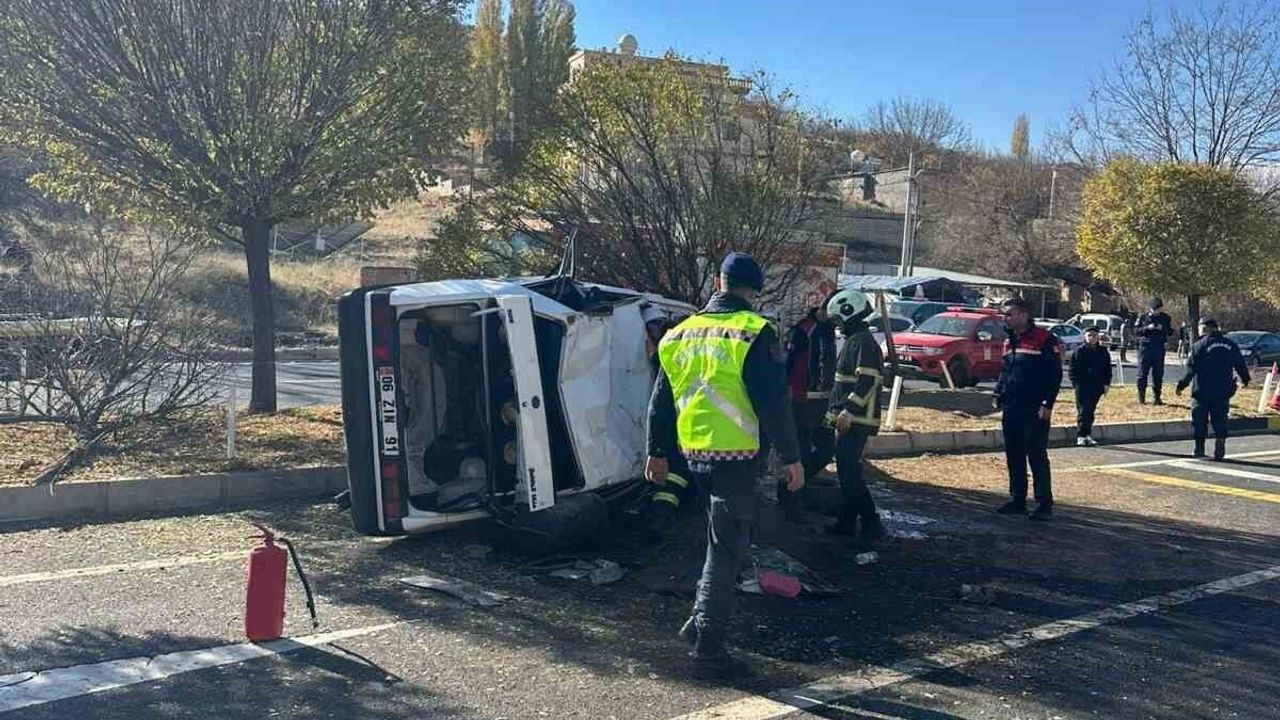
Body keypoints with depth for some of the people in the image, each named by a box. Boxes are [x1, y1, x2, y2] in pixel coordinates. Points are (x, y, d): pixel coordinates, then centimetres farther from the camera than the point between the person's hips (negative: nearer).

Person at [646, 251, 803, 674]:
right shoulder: (754, 334, -10)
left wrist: (658, 451, 24)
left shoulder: (681, 334, 9)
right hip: (736, 455, -6)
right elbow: (774, 402, -13)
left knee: (722, 538, 24)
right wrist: (790, 457, -6)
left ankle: (702, 618, 25)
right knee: (727, 547, 1)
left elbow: (661, 400, 15)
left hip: (694, 453, 6)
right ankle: (708, 644, 4)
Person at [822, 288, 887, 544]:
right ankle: (847, 521, 20)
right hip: (848, 419, 11)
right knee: (846, 470, 13)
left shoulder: (863, 342, -14)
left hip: (856, 421, -10)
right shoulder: (853, 340, 18)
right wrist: (836, 412, 24)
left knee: (850, 472, -11)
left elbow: (867, 381, -24)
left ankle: (871, 523, -8)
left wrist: (848, 412, -25)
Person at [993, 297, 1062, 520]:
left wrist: (1047, 404, -17)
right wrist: (998, 394, 10)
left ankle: (1044, 504, 3)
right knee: (1014, 457, 12)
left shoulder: (1044, 339, -9)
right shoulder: (1009, 342, 15)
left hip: (1035, 411, -8)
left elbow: (1055, 374, -12)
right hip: (1011, 410, 8)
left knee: (1037, 457, -4)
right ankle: (1017, 500, 21)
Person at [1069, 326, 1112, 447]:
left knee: (1091, 411, 10)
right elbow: (1073, 368, -2)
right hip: (1082, 386, -4)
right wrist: (1075, 382, -9)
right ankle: (1081, 436, -3)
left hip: (1097, 387, 4)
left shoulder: (1103, 352, 9)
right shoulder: (1079, 351, -3)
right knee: (1083, 411, -5)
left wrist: (1106, 383, 7)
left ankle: (1088, 435, 17)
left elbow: (1107, 369, 14)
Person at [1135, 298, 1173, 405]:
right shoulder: (1143, 317, 4)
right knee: (1142, 373, -2)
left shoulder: (1166, 318, 8)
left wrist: (1163, 329, -12)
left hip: (1159, 348, 1)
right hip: (1145, 347, -1)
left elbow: (1171, 331, 8)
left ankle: (1157, 397, 10)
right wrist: (1147, 328, -14)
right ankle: (1141, 397, 4)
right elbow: (1136, 331, 2)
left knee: (1158, 374, 3)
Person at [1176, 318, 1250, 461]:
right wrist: (1245, 379, 30)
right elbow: (1241, 365, 13)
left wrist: (1181, 385, -11)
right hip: (1223, 391, 3)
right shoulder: (1230, 345, 6)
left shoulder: (1199, 345, -7)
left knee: (1199, 421, 7)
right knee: (1220, 420, 10)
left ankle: (1199, 448, 11)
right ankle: (1220, 445, -3)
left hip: (1202, 391, -3)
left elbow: (1191, 368, -14)